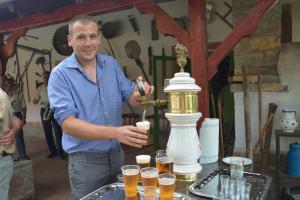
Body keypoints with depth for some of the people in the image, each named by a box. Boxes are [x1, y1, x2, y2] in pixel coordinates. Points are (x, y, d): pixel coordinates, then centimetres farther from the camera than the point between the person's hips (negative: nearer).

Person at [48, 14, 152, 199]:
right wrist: (115, 132, -35)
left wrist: (139, 95, -27)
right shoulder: (60, 74, -14)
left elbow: (130, 97, -1)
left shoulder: (112, 64, 1)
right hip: (86, 161, -4)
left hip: (117, 154, 5)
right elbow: (68, 124, -22)